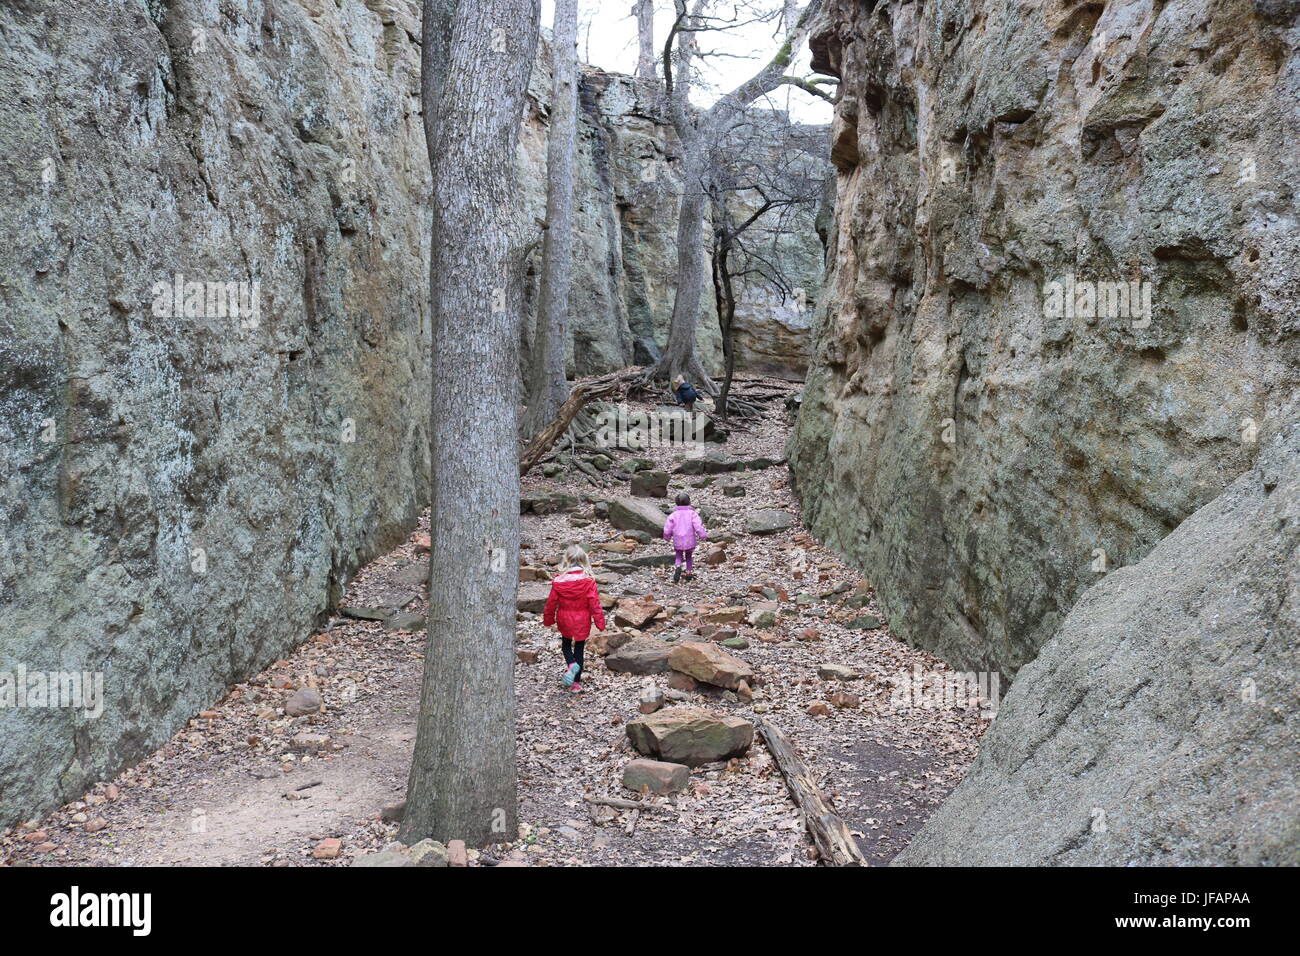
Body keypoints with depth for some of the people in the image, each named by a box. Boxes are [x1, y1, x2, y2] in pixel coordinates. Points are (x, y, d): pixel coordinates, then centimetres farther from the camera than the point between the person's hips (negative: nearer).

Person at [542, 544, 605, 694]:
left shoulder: (559, 582, -14)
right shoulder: (588, 581, -16)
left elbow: (551, 602, -4)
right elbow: (594, 603, -14)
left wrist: (548, 620, 11)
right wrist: (600, 622, -6)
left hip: (564, 620, 0)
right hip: (582, 621, 0)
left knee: (566, 644, 23)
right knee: (579, 649, 13)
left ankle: (571, 665, -8)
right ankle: (576, 683, 17)